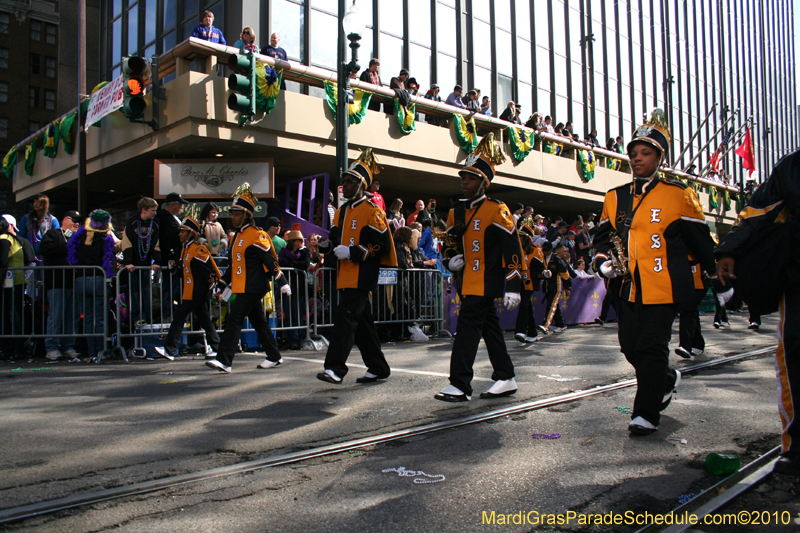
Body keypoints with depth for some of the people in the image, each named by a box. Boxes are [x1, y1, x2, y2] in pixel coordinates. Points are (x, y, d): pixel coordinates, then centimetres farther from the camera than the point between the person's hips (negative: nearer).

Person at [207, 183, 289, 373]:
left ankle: (224, 361, -11)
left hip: (252, 288, -9)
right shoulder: (237, 236, 17)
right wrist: (221, 285, 22)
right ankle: (274, 357, 25)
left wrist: (282, 282, -17)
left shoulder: (256, 235, -12)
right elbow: (233, 265, 22)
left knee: (234, 320, -12)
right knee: (259, 322, 15)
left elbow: (270, 260, -15)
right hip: (243, 287, 9)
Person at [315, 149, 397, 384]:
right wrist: (327, 244, 0)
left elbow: (382, 246, -14)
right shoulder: (341, 212, 17)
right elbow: (337, 239, 23)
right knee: (362, 323, 11)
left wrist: (353, 252, -21)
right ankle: (378, 368, 20)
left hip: (361, 278, -8)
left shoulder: (372, 212, -8)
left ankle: (335, 368, -13)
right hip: (345, 277, 8)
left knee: (345, 319, -14)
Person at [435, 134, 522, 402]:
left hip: (485, 283, -8)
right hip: (467, 284, 8)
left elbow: (512, 249, -10)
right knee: (489, 328, 13)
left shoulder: (496, 210, -8)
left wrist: (512, 286, -15)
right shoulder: (456, 213, 13)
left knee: (467, 327, -12)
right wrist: (450, 260, 1)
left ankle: (460, 385, -8)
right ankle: (505, 379, 23)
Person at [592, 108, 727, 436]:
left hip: (664, 288, -5)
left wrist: (719, 280, 7)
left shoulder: (677, 195, -1)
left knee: (651, 347, -5)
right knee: (630, 346, 10)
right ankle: (665, 380, 39)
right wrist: (603, 261, -3)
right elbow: (603, 236, 17)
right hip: (628, 288, 5)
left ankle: (646, 413, 7)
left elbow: (700, 241, 3)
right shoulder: (615, 198, 11)